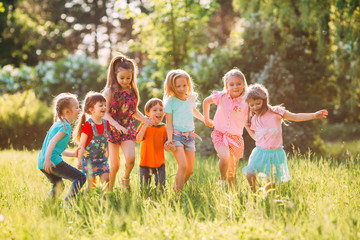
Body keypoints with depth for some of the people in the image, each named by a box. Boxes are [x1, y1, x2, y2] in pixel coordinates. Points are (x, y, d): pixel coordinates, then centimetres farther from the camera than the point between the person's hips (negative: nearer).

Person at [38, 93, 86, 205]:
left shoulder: (57, 124, 22)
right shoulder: (66, 126, -8)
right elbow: (53, 141, -23)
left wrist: (72, 154, 32)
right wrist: (47, 160, -32)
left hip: (42, 162, 10)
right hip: (54, 160, -10)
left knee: (59, 186, 28)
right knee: (81, 177, -8)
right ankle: (67, 203, -17)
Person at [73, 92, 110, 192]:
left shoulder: (105, 123, 3)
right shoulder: (88, 125, -16)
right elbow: (82, 144, -15)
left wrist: (108, 155, 19)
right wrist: (79, 160, -19)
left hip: (102, 158, 5)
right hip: (89, 158, -5)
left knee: (106, 180, -3)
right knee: (91, 185, -1)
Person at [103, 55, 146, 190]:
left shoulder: (132, 91, 7)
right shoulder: (110, 91, -6)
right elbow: (105, 113, -11)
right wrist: (117, 125, -24)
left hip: (128, 129, 3)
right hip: (112, 130, -3)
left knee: (130, 158, -19)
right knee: (114, 165, -1)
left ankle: (126, 178, 12)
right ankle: (109, 190, 18)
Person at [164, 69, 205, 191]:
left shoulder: (191, 98, 9)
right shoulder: (170, 102, -6)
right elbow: (169, 123, -7)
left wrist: (205, 120, 41)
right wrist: (170, 139, -18)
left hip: (189, 136, 6)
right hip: (177, 136, -6)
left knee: (190, 169, 3)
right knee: (183, 166, -20)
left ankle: (177, 188, 22)